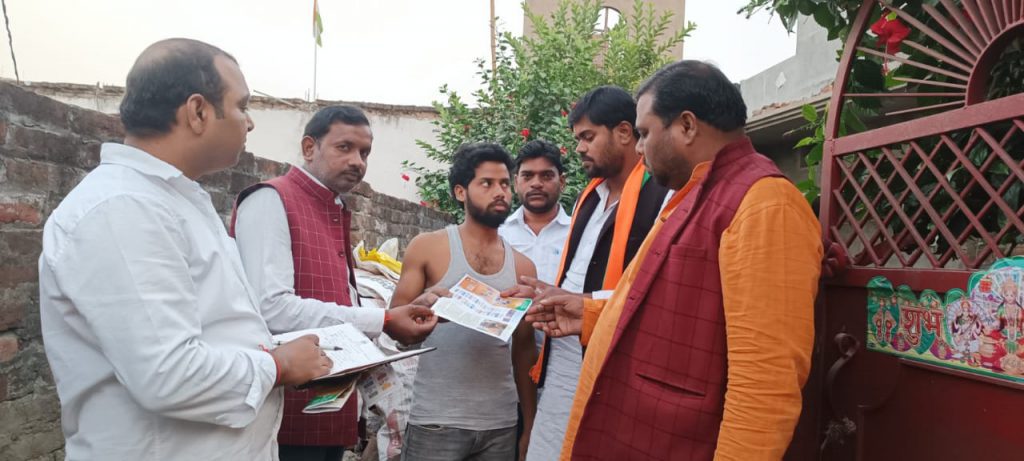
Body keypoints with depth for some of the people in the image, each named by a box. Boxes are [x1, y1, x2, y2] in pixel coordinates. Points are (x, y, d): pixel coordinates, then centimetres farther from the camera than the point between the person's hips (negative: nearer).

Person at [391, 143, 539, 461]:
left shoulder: (522, 266, 7)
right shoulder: (428, 247, -1)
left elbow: (524, 350, 11)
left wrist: (530, 425, 10)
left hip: (501, 424, 3)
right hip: (436, 421, -3)